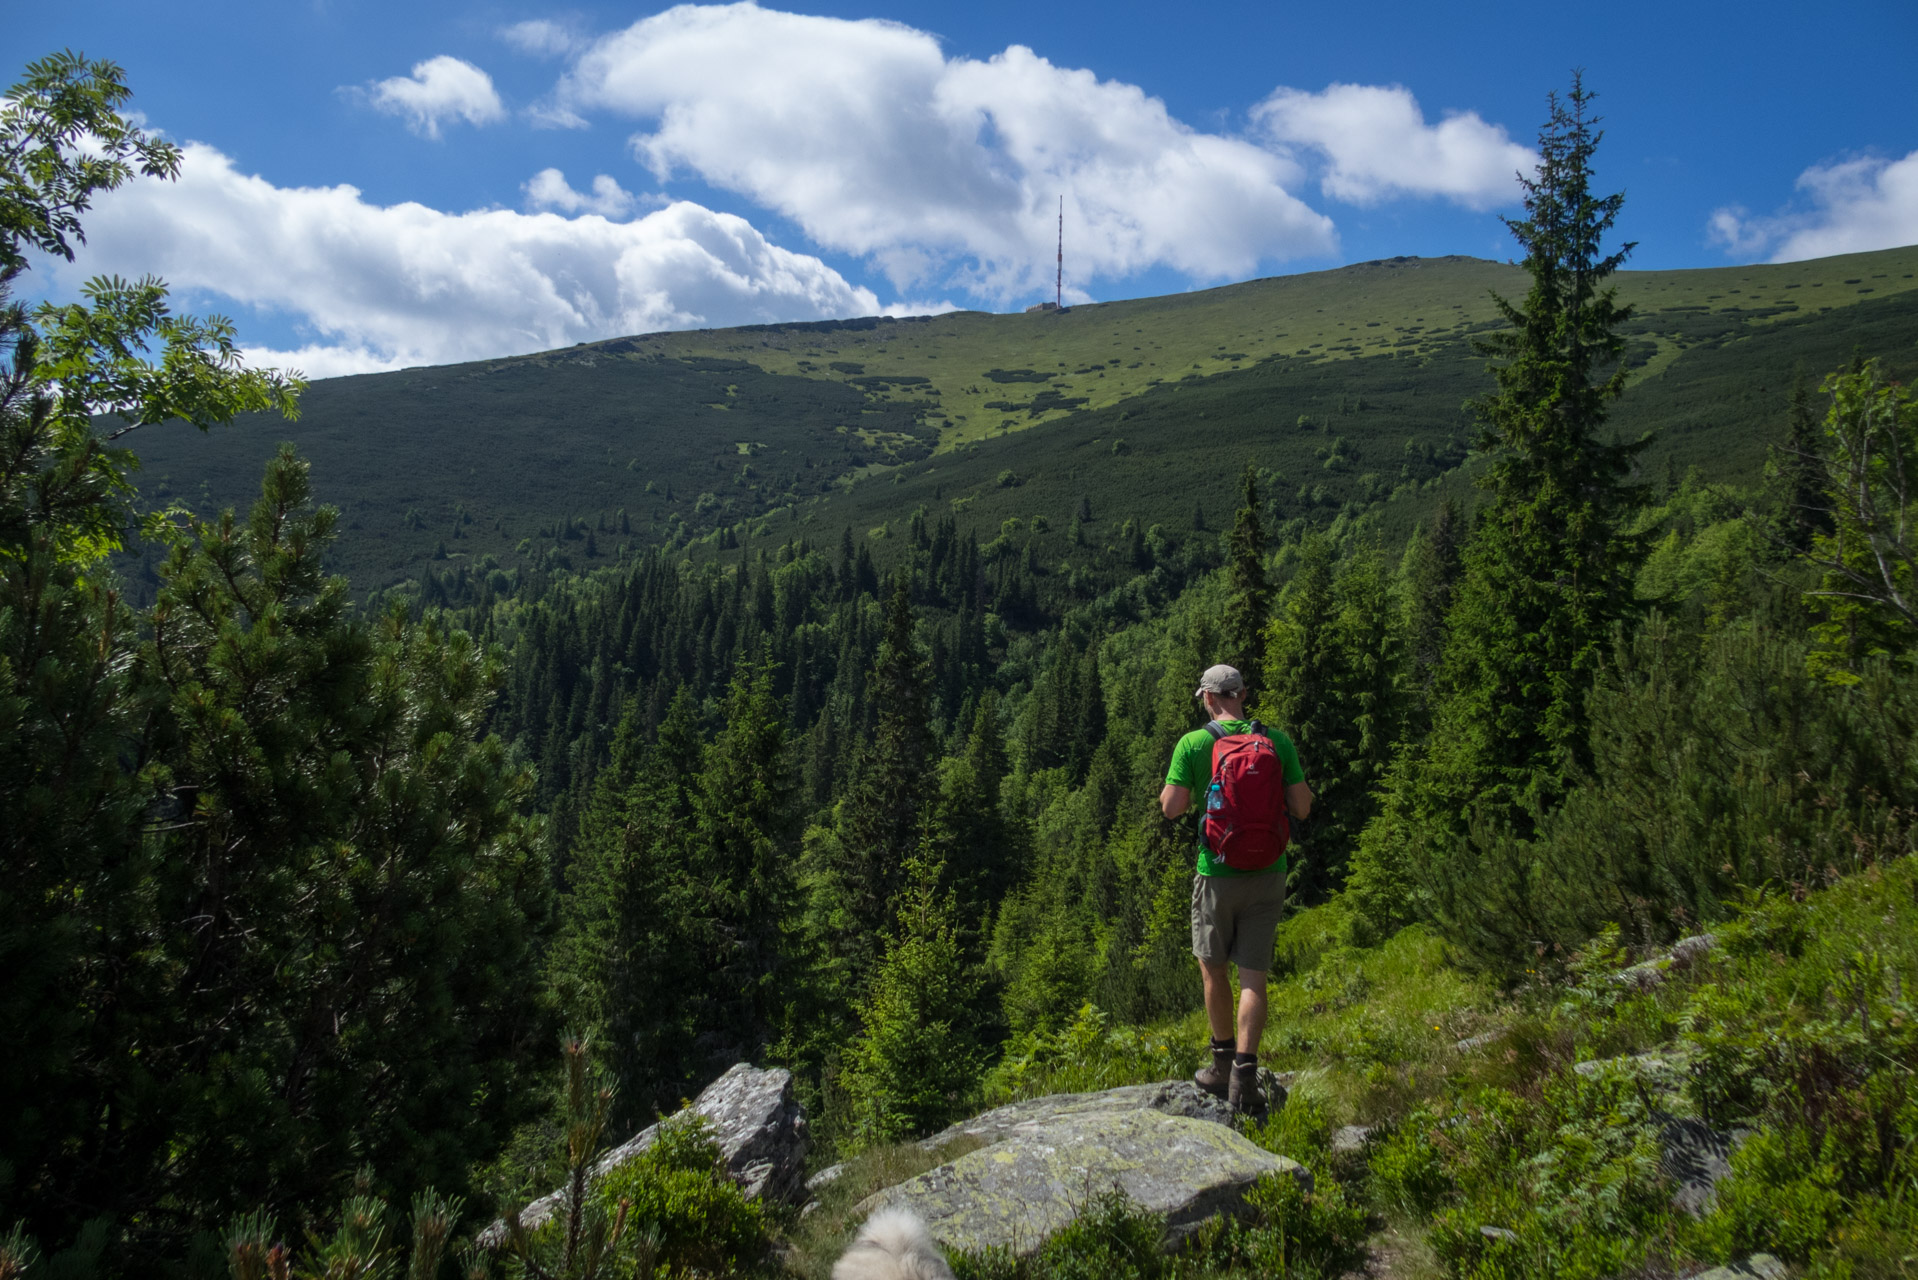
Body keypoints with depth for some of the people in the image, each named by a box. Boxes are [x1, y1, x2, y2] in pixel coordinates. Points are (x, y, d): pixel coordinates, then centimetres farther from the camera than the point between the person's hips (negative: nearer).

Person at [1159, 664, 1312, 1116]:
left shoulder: (1193, 744, -7)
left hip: (1218, 872, -2)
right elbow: (1302, 808, -1)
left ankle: (1224, 1065, 26)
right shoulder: (1277, 741, -1)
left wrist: (1177, 781, 12)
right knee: (1253, 976, 4)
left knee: (1214, 969, 16)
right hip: (1268, 874, 2)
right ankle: (1244, 1075, -5)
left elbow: (1171, 807, -8)